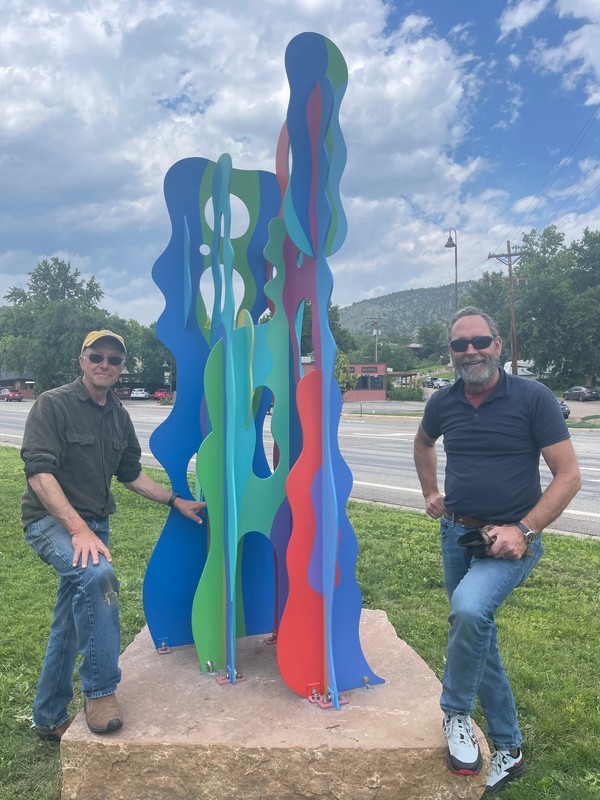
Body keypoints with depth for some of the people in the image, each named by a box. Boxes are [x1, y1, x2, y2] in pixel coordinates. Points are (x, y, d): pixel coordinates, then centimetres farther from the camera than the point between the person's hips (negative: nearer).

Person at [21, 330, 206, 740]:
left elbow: (132, 474, 18)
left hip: (94, 524, 7)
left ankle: (49, 718, 32)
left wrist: (176, 501, 10)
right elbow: (39, 473, -21)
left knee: (69, 625, 14)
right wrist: (78, 530, -30)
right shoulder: (53, 404, -12)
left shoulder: (119, 417, 8)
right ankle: (101, 691, -20)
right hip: (53, 520, -7)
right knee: (98, 574, -35)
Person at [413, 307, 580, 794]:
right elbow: (424, 442, 24)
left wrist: (524, 530, -20)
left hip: (511, 540, -5)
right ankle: (508, 749, 35)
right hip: (457, 534, 5)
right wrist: (430, 492, 12)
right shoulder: (444, 403, 1)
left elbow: (568, 475, -12)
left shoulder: (532, 397, -12)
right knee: (478, 636, 14)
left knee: (469, 608, -31)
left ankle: (456, 713, -3)